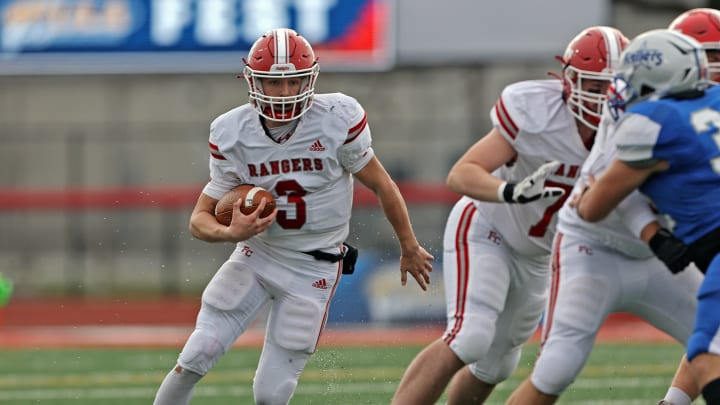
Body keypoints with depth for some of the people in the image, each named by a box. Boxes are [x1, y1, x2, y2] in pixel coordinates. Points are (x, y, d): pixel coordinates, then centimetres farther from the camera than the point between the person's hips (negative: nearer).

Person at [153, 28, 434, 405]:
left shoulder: (337, 120, -19)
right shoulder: (232, 134, -12)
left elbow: (381, 185, -4)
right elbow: (200, 218, -6)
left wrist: (409, 248, 8)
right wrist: (231, 233, -30)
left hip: (313, 270, -2)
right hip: (256, 256, 2)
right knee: (198, 354, -10)